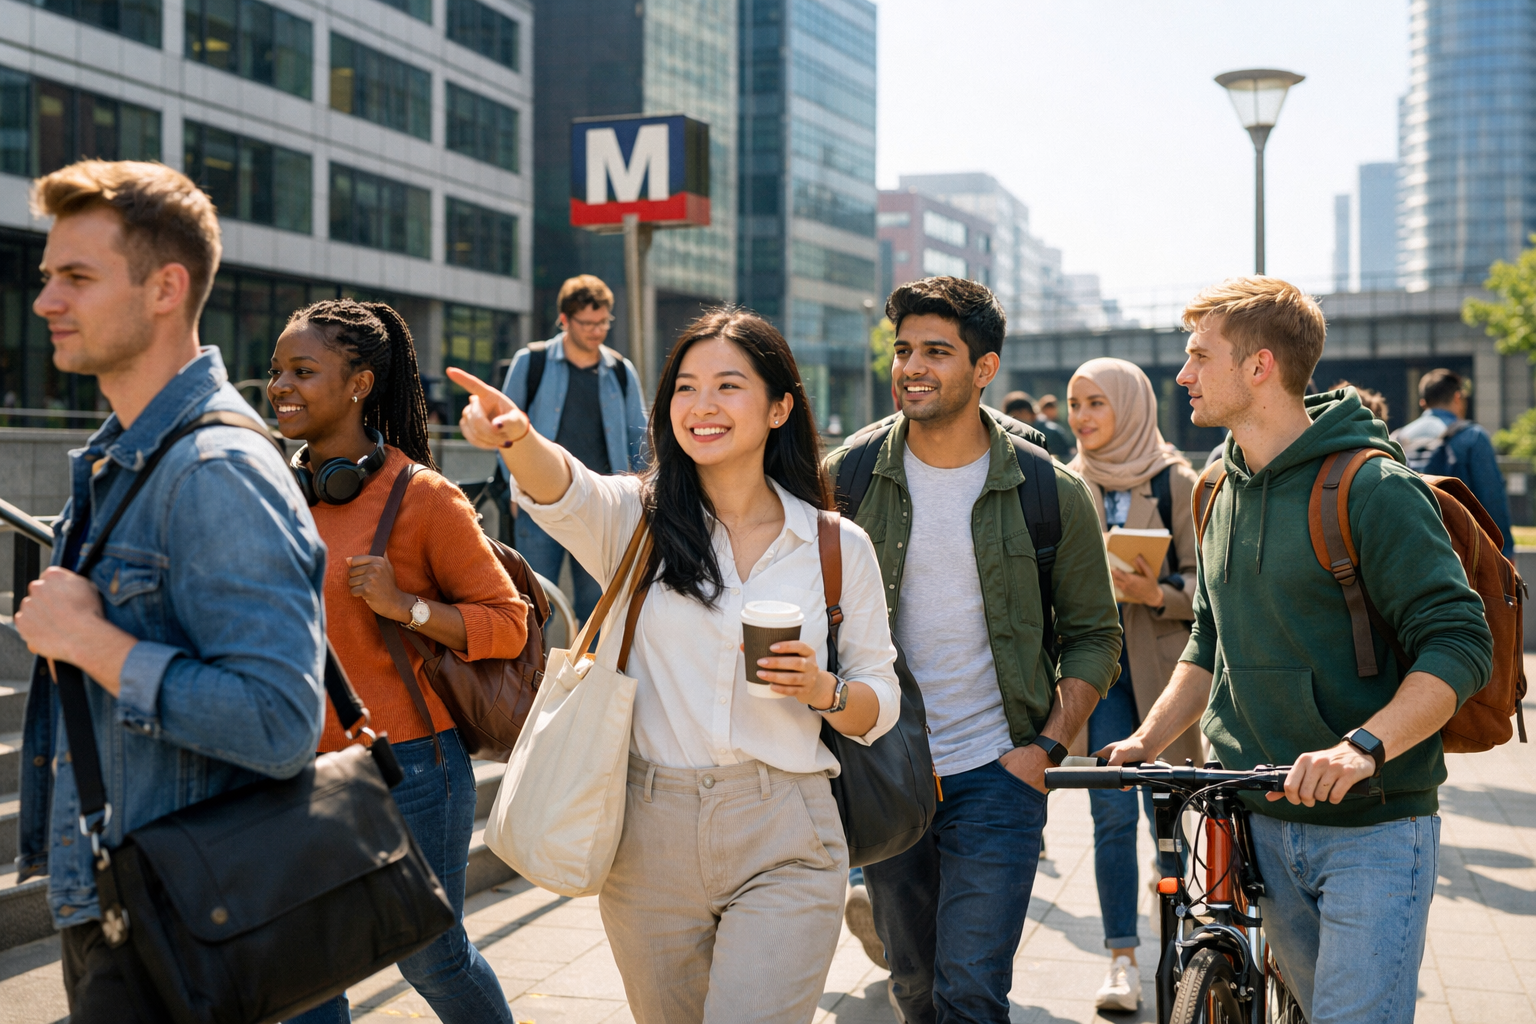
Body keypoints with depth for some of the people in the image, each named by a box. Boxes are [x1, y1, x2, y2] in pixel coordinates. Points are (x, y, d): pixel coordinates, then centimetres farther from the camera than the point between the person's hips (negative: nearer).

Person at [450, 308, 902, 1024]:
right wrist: (517, 438, -45)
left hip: (783, 846, -1)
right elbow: (563, 491, -23)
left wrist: (822, 691, -14)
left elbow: (880, 707, 9)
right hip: (651, 838, 2)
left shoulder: (839, 547, 2)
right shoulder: (638, 518, 1)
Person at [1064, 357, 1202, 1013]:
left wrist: (1156, 593, -20)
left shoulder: (1176, 481, -2)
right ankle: (1122, 959, 9)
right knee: (1112, 814, 0)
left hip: (1162, 662, -2)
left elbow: (1204, 584, -3)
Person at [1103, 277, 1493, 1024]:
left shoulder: (1373, 486, -13)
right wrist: (1149, 738, 3)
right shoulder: (1227, 495, 11)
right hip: (1266, 817, 7)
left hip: (1372, 829, -7)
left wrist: (1363, 745, -32)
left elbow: (1460, 643, -18)